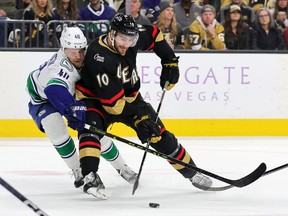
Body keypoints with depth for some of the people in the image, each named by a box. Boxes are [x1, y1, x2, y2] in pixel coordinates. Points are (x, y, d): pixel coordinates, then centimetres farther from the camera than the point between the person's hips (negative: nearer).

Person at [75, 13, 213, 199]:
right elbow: (112, 100, -34)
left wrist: (170, 61, 0)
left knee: (159, 134, 1)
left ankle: (191, 172, 16)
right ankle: (91, 177, -42)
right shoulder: (98, 57, -36)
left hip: (129, 97, 5)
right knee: (91, 126, -35)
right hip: (96, 99, -5)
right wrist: (138, 117, -32)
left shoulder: (132, 37, -17)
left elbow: (154, 34, 7)